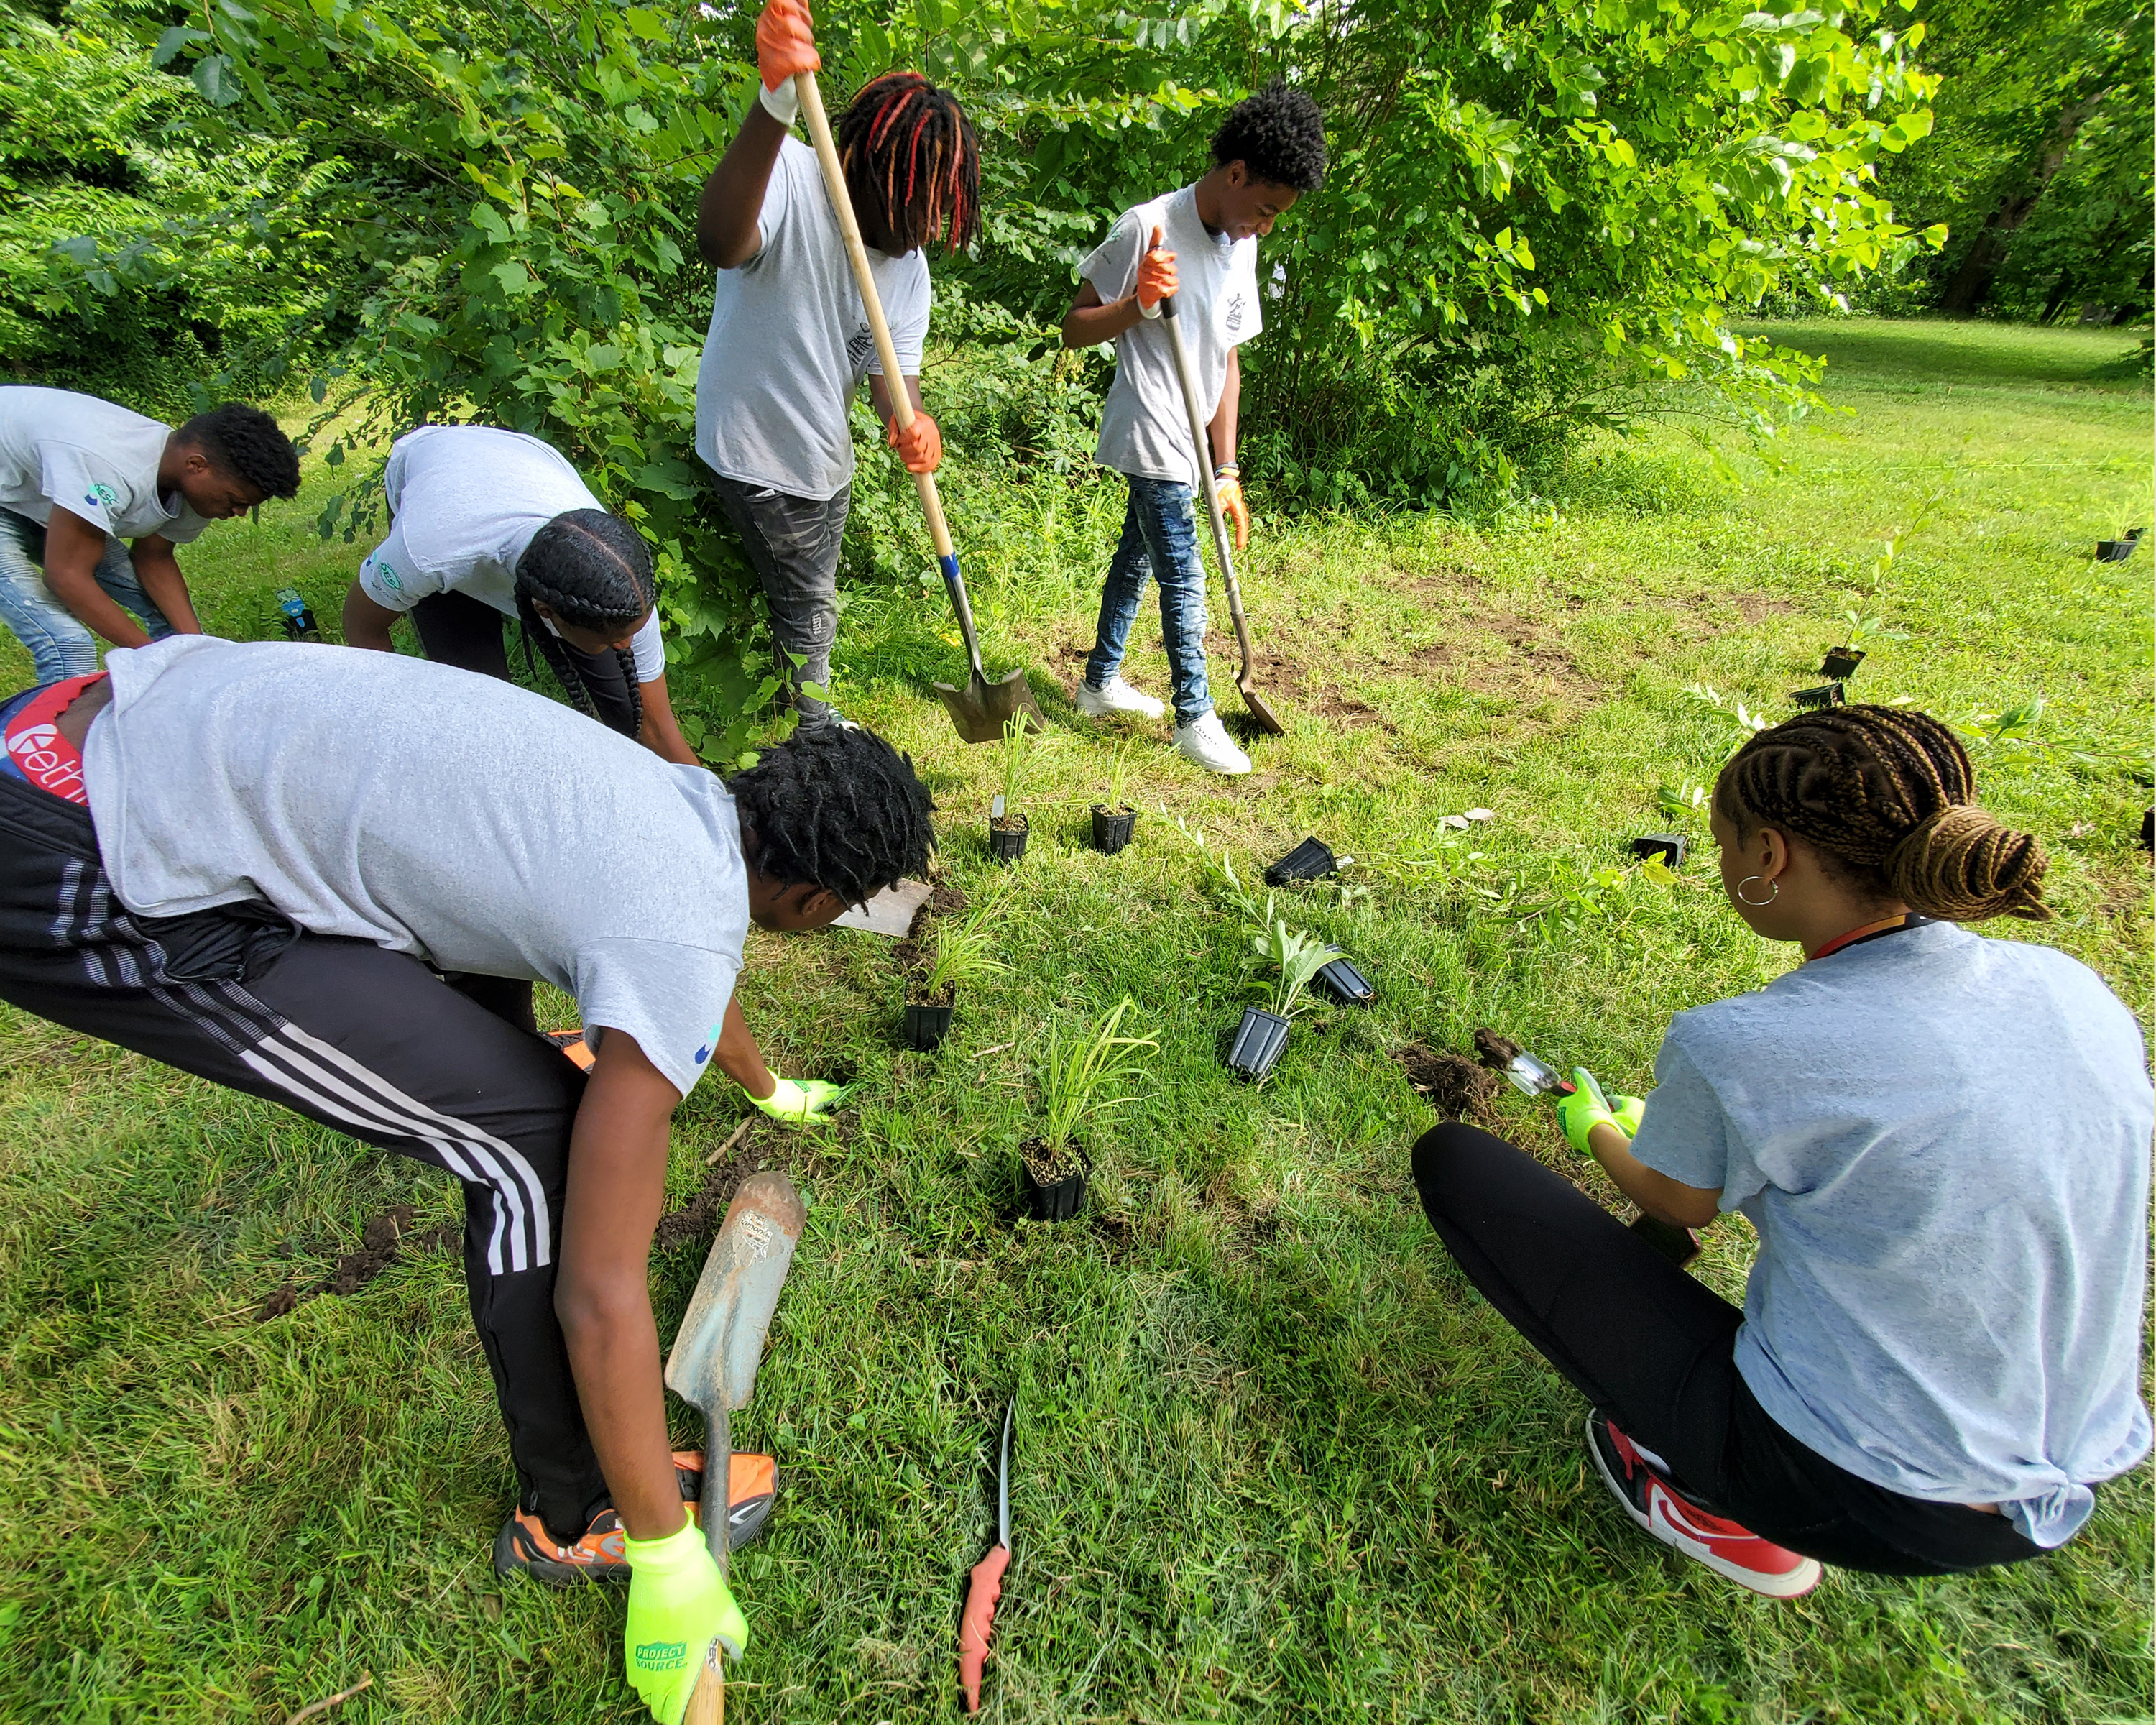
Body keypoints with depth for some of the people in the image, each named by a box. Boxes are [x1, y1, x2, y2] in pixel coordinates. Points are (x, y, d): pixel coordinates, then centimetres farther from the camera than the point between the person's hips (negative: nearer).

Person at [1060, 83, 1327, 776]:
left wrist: (1227, 470, 5)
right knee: (1183, 578, -6)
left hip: (1186, 443, 8)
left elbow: (1227, 360, 10)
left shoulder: (1241, 246, 9)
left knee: (1138, 557, 16)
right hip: (1150, 439, -8)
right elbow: (1074, 329, -8)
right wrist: (1137, 305, -27)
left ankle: (1101, 683, 31)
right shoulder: (1146, 228, -13)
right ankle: (1195, 718, 7)